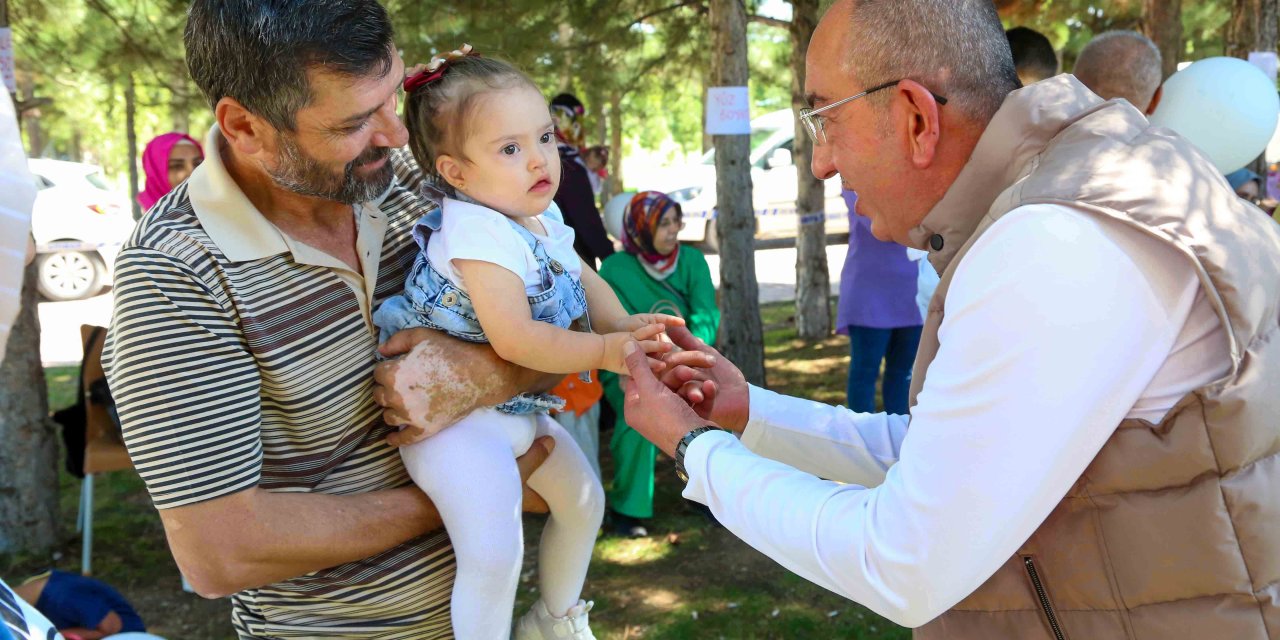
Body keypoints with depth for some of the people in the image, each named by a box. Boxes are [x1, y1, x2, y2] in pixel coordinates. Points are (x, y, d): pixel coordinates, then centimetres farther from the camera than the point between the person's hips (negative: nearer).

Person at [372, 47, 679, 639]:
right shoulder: (479, 235, -26)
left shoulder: (540, 222, 4)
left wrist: (625, 325, 2)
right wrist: (606, 352, -28)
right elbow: (514, 340, -34)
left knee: (583, 501, 21)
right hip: (454, 417, -10)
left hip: (518, 406, 10)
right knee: (494, 551, -24)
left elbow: (580, 279, 20)